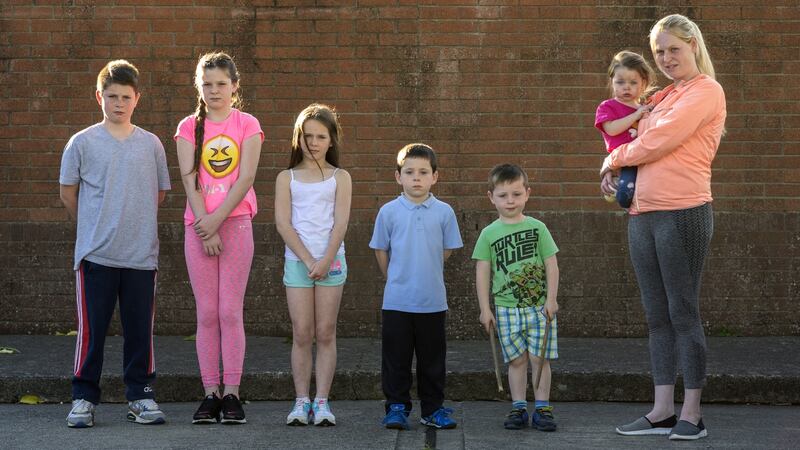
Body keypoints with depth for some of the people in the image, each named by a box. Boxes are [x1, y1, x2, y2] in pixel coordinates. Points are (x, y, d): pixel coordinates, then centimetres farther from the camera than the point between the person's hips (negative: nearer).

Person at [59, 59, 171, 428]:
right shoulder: (82, 143, 1)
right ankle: (84, 399, 10)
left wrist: (135, 223, 12)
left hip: (142, 255, 2)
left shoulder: (151, 144, 6)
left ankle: (141, 397, 17)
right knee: (91, 330, 1)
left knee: (140, 330, 7)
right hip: (95, 254, -2)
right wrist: (91, 226, 11)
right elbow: (68, 192, 8)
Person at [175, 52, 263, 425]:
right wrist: (204, 229, -10)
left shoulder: (247, 125, 4)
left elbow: (245, 178, -4)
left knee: (231, 311, -4)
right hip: (198, 225, 2)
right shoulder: (189, 128, 8)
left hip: (236, 222, -2)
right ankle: (210, 393, 4)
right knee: (206, 312, 1)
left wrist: (217, 220, -12)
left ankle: (231, 394, -1)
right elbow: (190, 180, 0)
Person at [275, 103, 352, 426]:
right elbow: (283, 222, -1)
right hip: (297, 260, 0)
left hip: (331, 260, 0)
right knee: (302, 334, -1)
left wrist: (326, 260, -15)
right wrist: (308, 259, -11)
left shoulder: (340, 178, 7)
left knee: (325, 334, 0)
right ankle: (301, 401, 3)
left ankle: (321, 402, 3)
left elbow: (340, 223, -2)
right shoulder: (287, 178, 8)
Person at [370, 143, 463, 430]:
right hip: (396, 300, -1)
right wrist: (395, 280, 10)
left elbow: (447, 251, 9)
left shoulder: (444, 212, 0)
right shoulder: (388, 212, -2)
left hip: (433, 301, 1)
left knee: (432, 359, 9)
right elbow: (381, 251, 8)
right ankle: (397, 407, 15)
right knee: (396, 359, 5)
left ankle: (433, 409, 18)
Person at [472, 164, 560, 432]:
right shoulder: (489, 234, 2)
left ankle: (542, 408, 7)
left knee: (539, 358, -1)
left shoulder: (537, 228, 3)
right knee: (517, 360, 4)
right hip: (506, 307, 0)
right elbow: (482, 272, 3)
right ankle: (518, 408, 11)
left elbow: (551, 265, 3)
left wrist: (551, 299, -3)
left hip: (539, 306, 0)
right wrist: (485, 309, -1)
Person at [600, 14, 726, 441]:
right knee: (657, 316, 8)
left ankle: (691, 414, 4)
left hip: (683, 213, -8)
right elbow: (643, 143, 31)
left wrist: (613, 159, 3)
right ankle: (662, 412, 13)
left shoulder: (705, 90, -5)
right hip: (643, 214, 8)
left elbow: (657, 142, -13)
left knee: (683, 313, -3)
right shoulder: (663, 98, 19)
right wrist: (615, 170, 11)